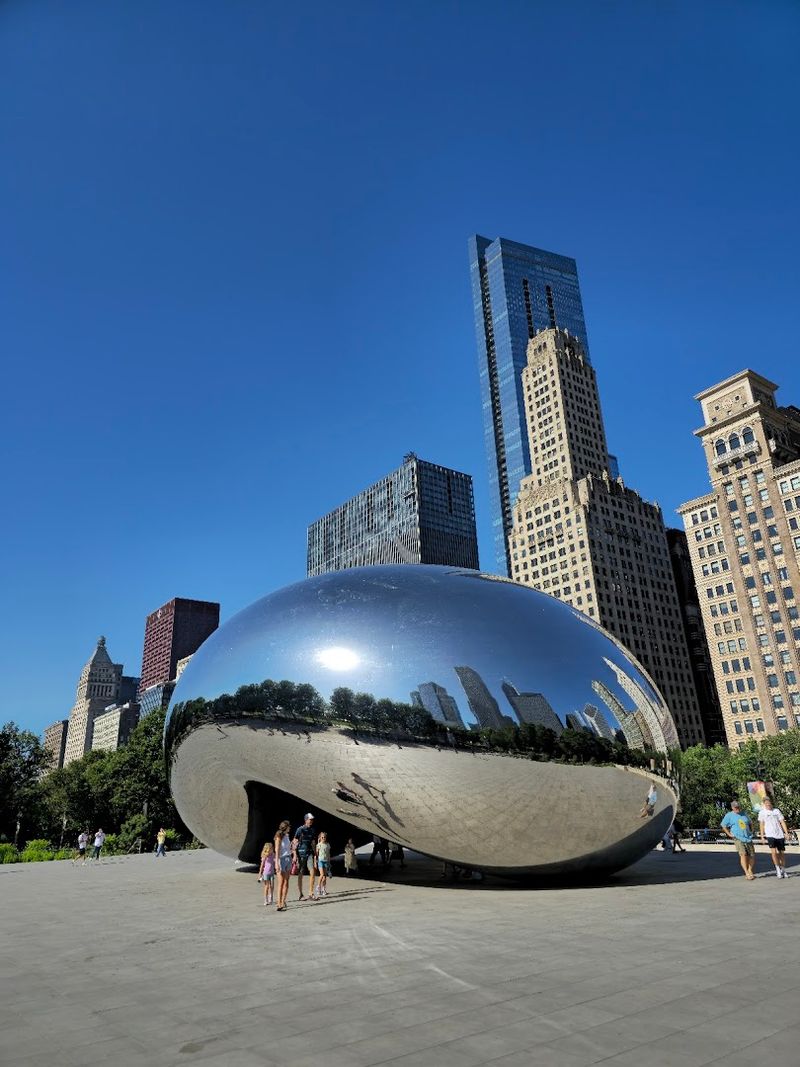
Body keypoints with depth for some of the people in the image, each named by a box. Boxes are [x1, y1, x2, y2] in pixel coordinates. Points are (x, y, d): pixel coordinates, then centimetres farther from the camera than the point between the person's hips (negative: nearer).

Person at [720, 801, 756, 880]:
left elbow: (750, 823, 31)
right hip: (738, 838, -5)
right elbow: (723, 826, 7)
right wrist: (729, 834, 0)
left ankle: (750, 871, 23)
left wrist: (751, 831, 17)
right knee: (743, 855, -20)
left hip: (748, 838, 5)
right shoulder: (729, 815, 3)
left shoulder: (743, 813, 17)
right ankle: (747, 873, -17)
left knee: (752, 856, 3)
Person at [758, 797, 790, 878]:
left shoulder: (777, 810, 8)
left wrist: (786, 833, -1)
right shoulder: (762, 812, 4)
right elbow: (761, 824, 5)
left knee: (782, 852, 8)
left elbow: (782, 822, 8)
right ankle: (778, 869, 0)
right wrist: (762, 836, 0)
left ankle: (783, 870, 24)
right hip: (770, 835, -2)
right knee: (773, 852, -16)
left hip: (780, 834, 2)